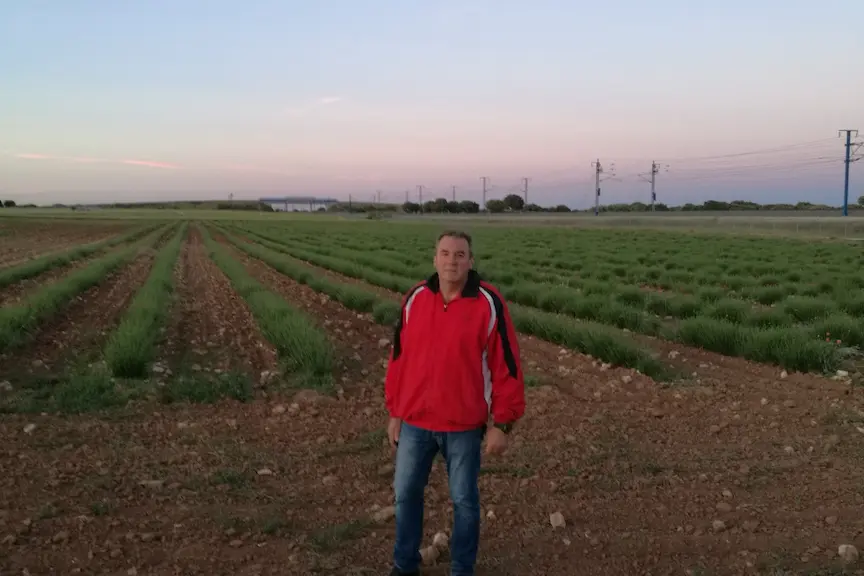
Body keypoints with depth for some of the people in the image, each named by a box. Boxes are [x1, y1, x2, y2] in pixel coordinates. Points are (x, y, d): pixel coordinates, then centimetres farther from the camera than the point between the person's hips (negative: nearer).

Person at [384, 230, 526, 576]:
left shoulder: (489, 304, -13)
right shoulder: (415, 299, -3)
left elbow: (506, 365, -10)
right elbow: (399, 358, 5)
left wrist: (501, 424, -10)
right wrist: (394, 413, 7)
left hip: (464, 424, -3)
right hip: (415, 420, 3)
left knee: (464, 500, 11)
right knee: (406, 493, 14)